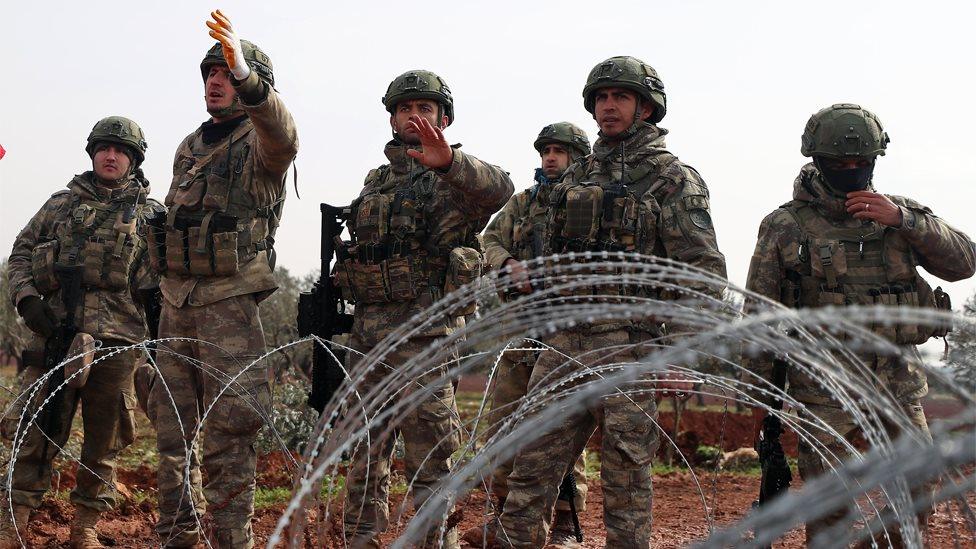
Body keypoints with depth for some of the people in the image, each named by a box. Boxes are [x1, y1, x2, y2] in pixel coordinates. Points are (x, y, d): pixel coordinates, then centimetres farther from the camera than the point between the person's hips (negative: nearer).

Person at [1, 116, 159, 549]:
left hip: (115, 335, -1)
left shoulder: (149, 213, 13)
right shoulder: (61, 203, 16)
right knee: (36, 427, -2)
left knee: (103, 435, 2)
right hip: (54, 329, 1)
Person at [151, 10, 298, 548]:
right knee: (172, 427, 11)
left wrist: (245, 77, -50)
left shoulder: (258, 141, -6)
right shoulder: (189, 147, 17)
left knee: (227, 436, -6)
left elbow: (283, 136, -32)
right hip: (176, 303, 7)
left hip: (230, 305, -7)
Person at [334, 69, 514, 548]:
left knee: (428, 461, -5)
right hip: (364, 329, 7)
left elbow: (498, 190, -26)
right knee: (364, 456, 12)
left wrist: (447, 161, -43)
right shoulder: (377, 179, 20)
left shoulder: (454, 178, -3)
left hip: (421, 332, -7)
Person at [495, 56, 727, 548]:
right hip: (564, 341, 6)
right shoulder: (576, 177, 18)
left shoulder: (673, 179, -2)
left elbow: (704, 270, -9)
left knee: (625, 479, 1)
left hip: (627, 346, -6)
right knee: (531, 470, 4)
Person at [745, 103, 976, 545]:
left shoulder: (902, 215, 10)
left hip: (899, 387, 3)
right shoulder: (785, 227, 0)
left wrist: (902, 219, -14)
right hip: (824, 391, -3)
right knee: (830, 510, -3)